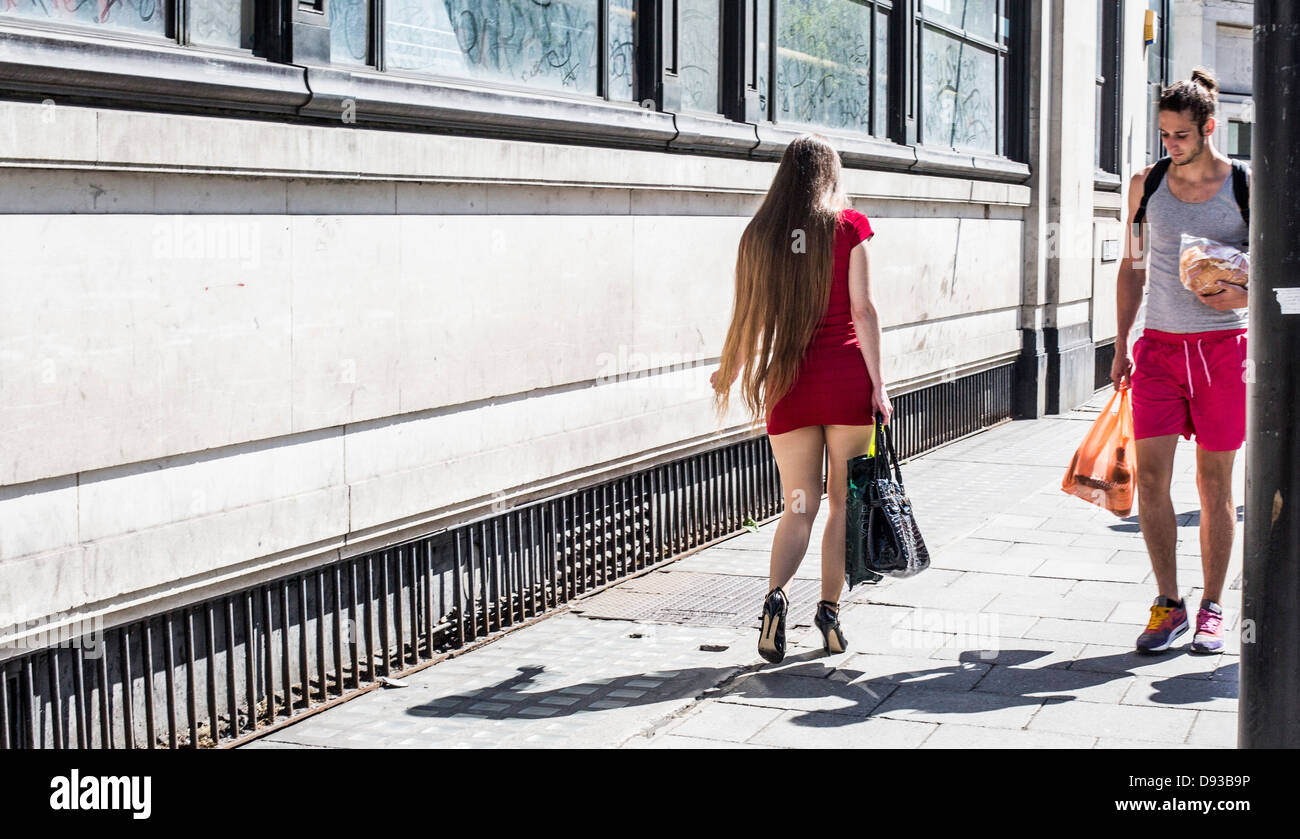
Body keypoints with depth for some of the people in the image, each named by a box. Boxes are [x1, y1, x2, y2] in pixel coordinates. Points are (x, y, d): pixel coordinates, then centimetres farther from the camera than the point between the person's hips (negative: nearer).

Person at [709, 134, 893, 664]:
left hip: (789, 383, 2)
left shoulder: (760, 234, 4)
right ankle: (829, 611, 10)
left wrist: (727, 376, 21)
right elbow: (862, 310, -6)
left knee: (799, 506, 7)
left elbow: (750, 315, 6)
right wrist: (877, 385, -3)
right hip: (847, 380, -2)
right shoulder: (847, 226, -2)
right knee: (843, 502, 10)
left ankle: (776, 594, -15)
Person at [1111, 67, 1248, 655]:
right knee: (1149, 475, -6)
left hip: (1222, 346, -2)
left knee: (1214, 482, 4)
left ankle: (1212, 608, 15)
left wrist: (1245, 295, -19)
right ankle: (1168, 603, 6)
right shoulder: (1146, 185, 5)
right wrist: (1122, 344, 10)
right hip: (1160, 343, 2)